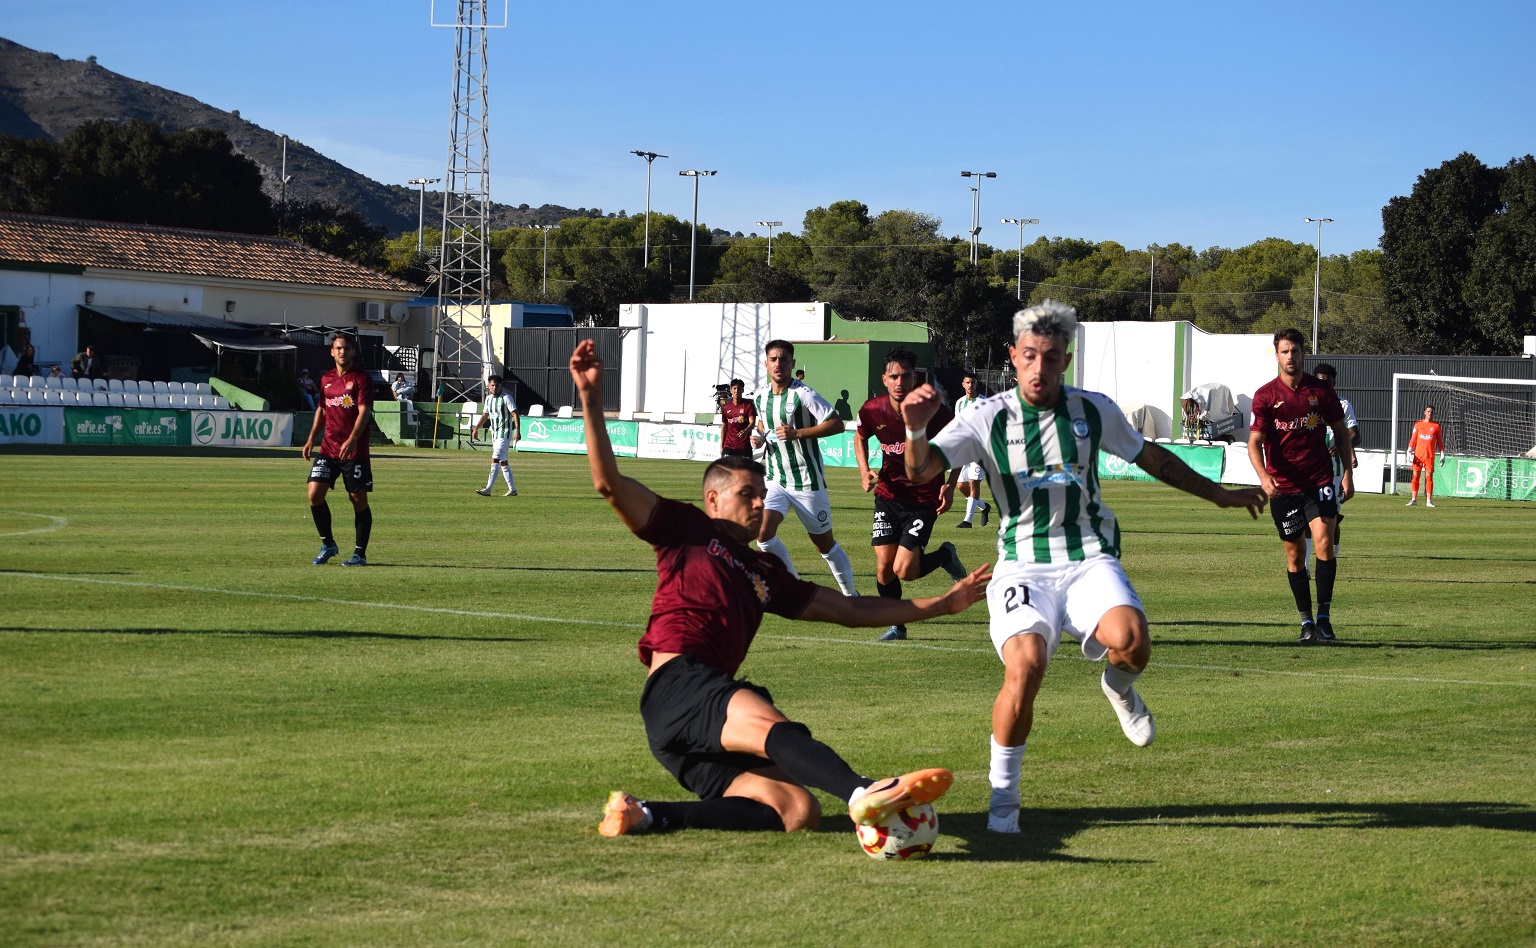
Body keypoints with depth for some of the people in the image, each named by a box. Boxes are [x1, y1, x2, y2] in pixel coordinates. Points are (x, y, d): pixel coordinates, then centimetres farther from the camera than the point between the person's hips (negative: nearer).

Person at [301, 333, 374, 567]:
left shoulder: (361, 379, -5)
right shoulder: (326, 379, 13)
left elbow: (363, 412, -15)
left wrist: (352, 440, -29)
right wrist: (311, 439, 17)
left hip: (354, 450, -5)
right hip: (328, 449, 5)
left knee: (359, 499, 0)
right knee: (314, 494, -7)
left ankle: (360, 553, 9)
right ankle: (327, 544, 10)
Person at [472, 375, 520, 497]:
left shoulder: (506, 398, -11)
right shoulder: (488, 399, 11)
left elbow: (515, 414, -15)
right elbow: (485, 415, 23)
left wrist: (517, 431, -25)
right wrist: (476, 428, 16)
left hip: (505, 434, -8)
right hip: (494, 434, 8)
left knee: (495, 459, -15)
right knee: (503, 462, 10)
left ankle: (488, 489, -19)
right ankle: (512, 489, 16)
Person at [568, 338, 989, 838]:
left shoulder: (764, 572, 31)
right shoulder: (687, 530, 15)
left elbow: (849, 609, 32)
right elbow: (610, 483, 3)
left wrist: (943, 603, 28)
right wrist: (590, 398, -8)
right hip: (678, 685, -7)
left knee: (799, 811, -17)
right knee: (767, 719, -37)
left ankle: (647, 815, -21)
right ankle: (864, 793, -65)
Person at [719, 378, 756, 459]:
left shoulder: (748, 405, -1)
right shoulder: (725, 407, 9)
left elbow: (752, 423, -11)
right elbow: (724, 427, 15)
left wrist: (746, 431, -33)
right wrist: (721, 446, 11)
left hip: (744, 446, -3)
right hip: (728, 446, 3)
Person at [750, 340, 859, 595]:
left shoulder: (803, 394, -14)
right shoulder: (760, 396, 5)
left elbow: (837, 424, -19)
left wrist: (797, 433, -25)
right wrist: (759, 436, 3)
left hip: (807, 480, -5)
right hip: (776, 480, 5)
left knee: (824, 542, 6)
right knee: (764, 533, -15)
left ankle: (850, 593, 24)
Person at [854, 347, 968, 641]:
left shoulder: (934, 411, -18)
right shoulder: (872, 410, -9)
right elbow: (860, 437, 15)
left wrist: (950, 486, -10)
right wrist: (864, 472, 0)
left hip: (924, 499, -3)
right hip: (888, 496, 3)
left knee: (903, 570, -14)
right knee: (884, 567, -2)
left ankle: (945, 555, 18)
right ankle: (896, 625, 22)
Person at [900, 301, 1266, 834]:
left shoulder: (1095, 411, 3)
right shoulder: (987, 419, -5)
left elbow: (1151, 457, 21)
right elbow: (920, 471, -16)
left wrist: (1218, 494, 30)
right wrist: (916, 431, -38)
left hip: (1090, 560, 2)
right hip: (1022, 565, -2)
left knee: (1131, 643, -29)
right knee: (1025, 666, -29)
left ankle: (1119, 688, 11)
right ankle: (1003, 795, -8)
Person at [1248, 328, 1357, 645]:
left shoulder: (1321, 391, 3)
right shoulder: (1265, 396, -2)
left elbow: (1341, 432, 13)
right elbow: (1255, 442, -6)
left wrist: (1348, 473, 6)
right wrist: (1263, 476, -23)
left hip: (1319, 480, 0)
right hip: (1283, 486, 0)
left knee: (1323, 541, -17)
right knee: (1295, 555, 5)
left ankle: (1324, 617, -10)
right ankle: (1306, 622, 15)